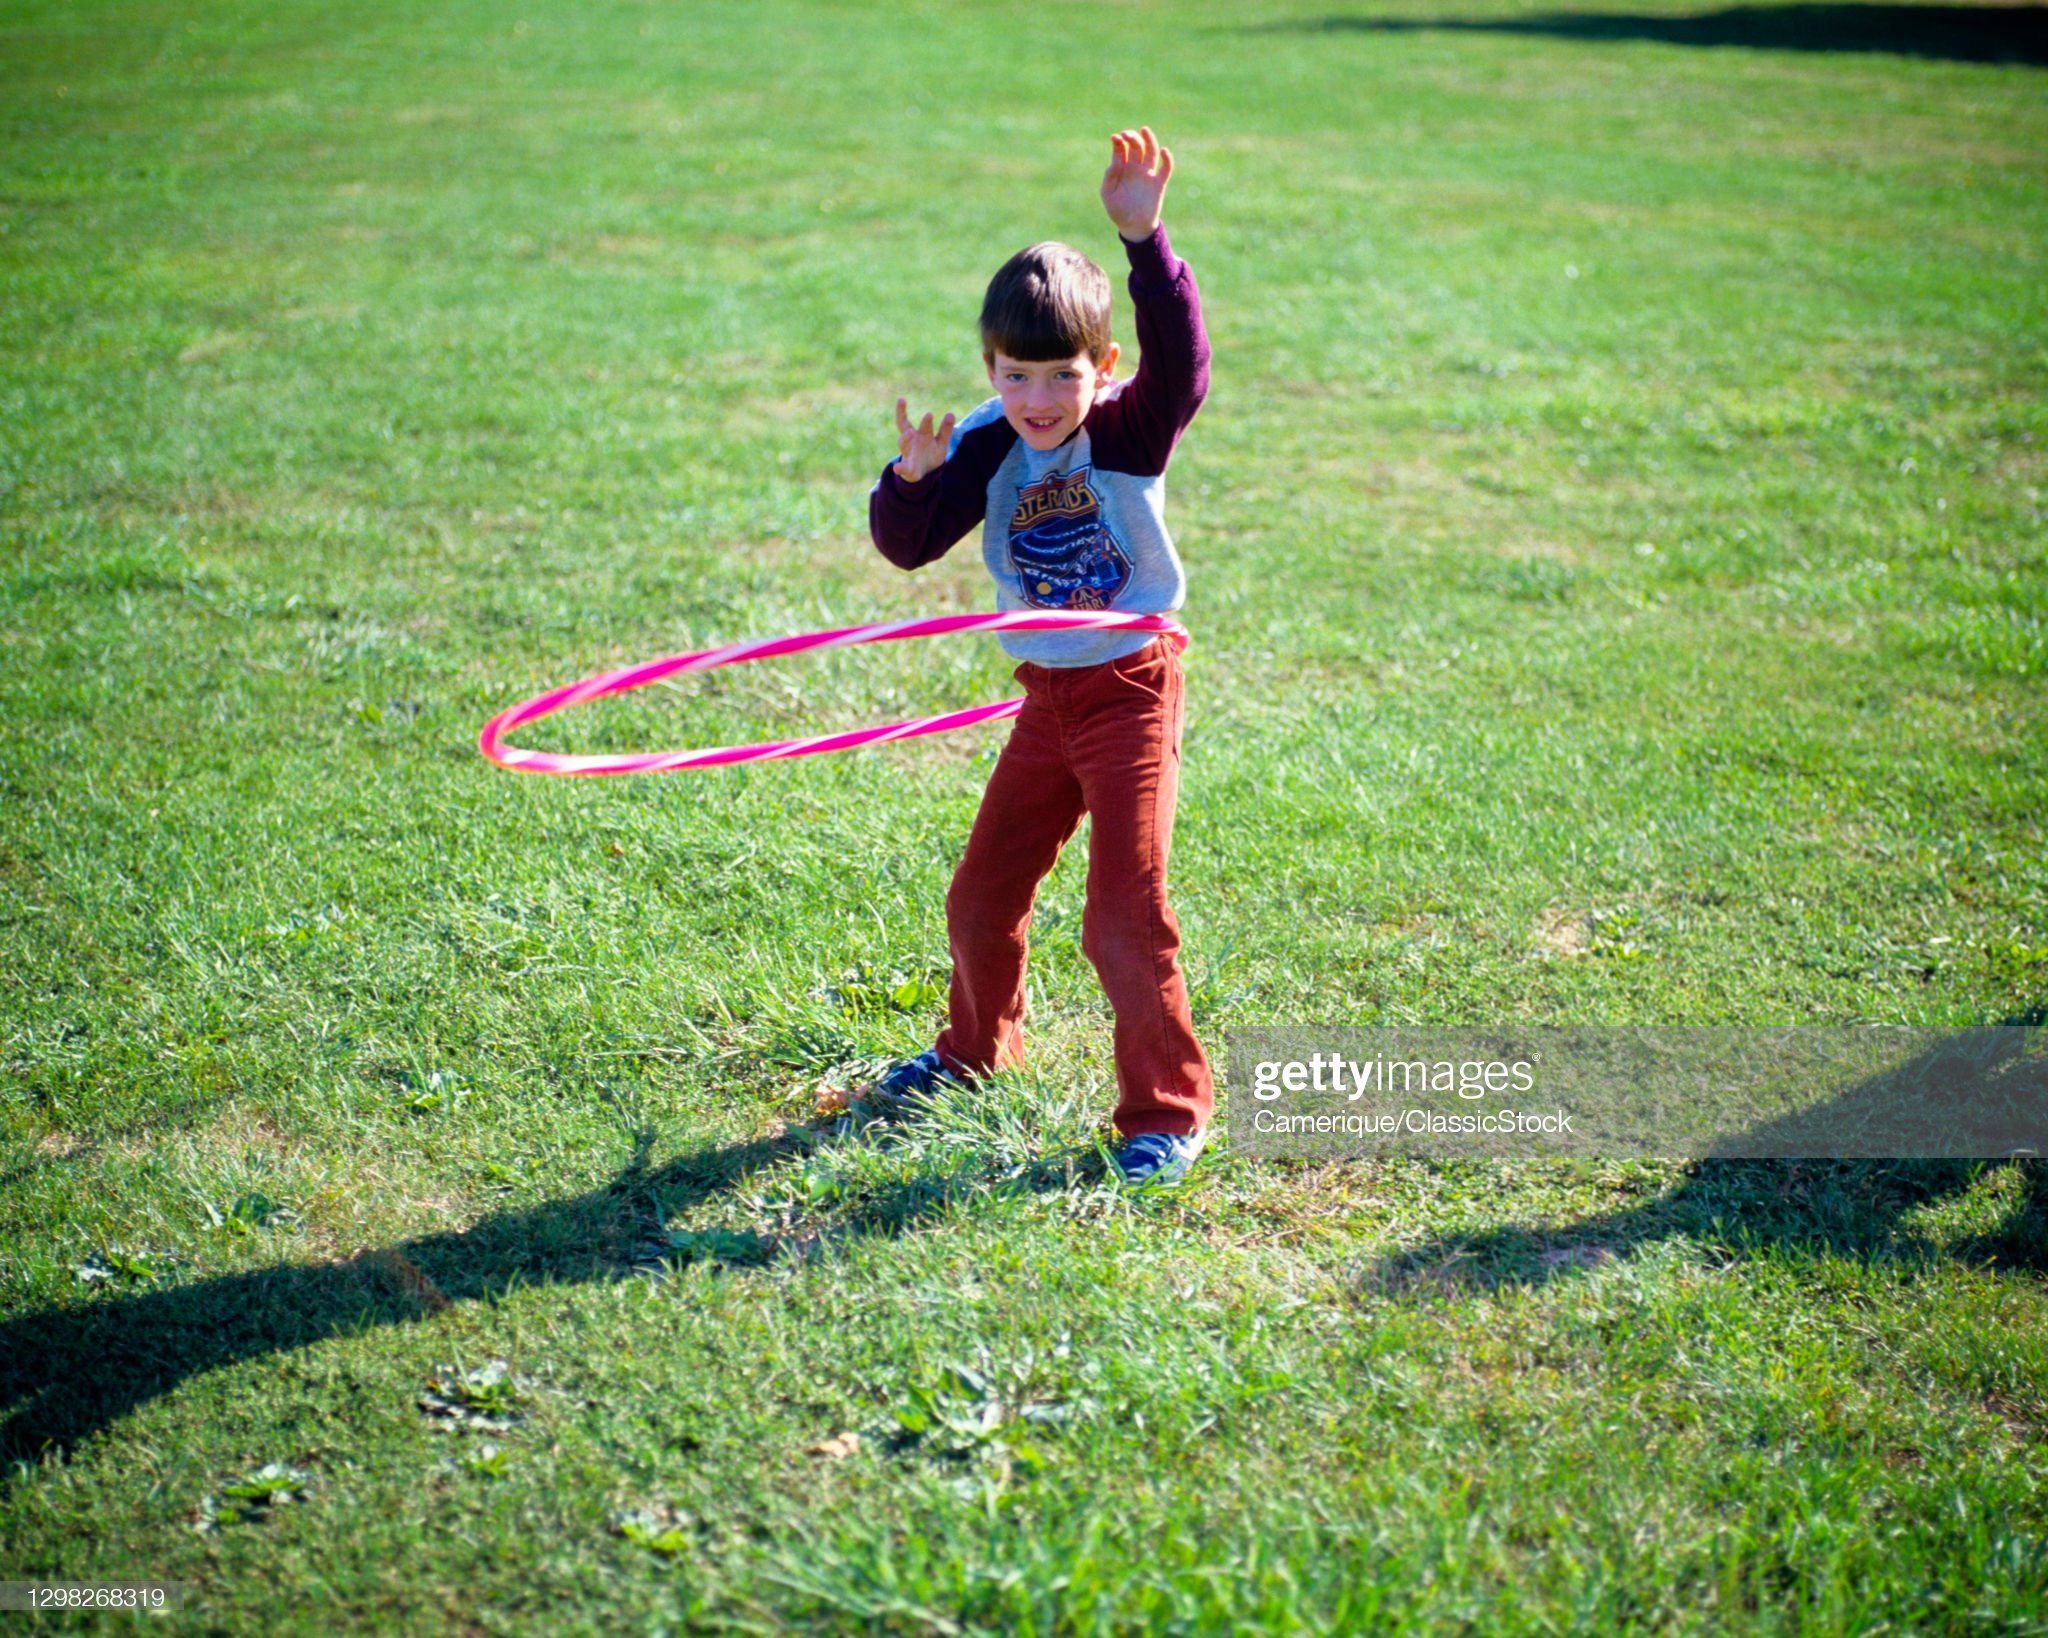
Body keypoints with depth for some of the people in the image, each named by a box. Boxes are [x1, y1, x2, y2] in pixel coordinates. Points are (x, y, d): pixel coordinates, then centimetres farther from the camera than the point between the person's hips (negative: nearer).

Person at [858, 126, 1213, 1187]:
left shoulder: (1130, 432, -15)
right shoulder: (987, 452, -5)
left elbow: (1179, 362, -35)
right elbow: (909, 547, -7)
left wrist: (1144, 238, -47)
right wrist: (911, 477, -28)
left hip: (1131, 690, -5)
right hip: (1047, 699, 5)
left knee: (1124, 915, -8)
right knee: (983, 895, 16)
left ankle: (1167, 1108, 9)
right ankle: (978, 1048, 43)